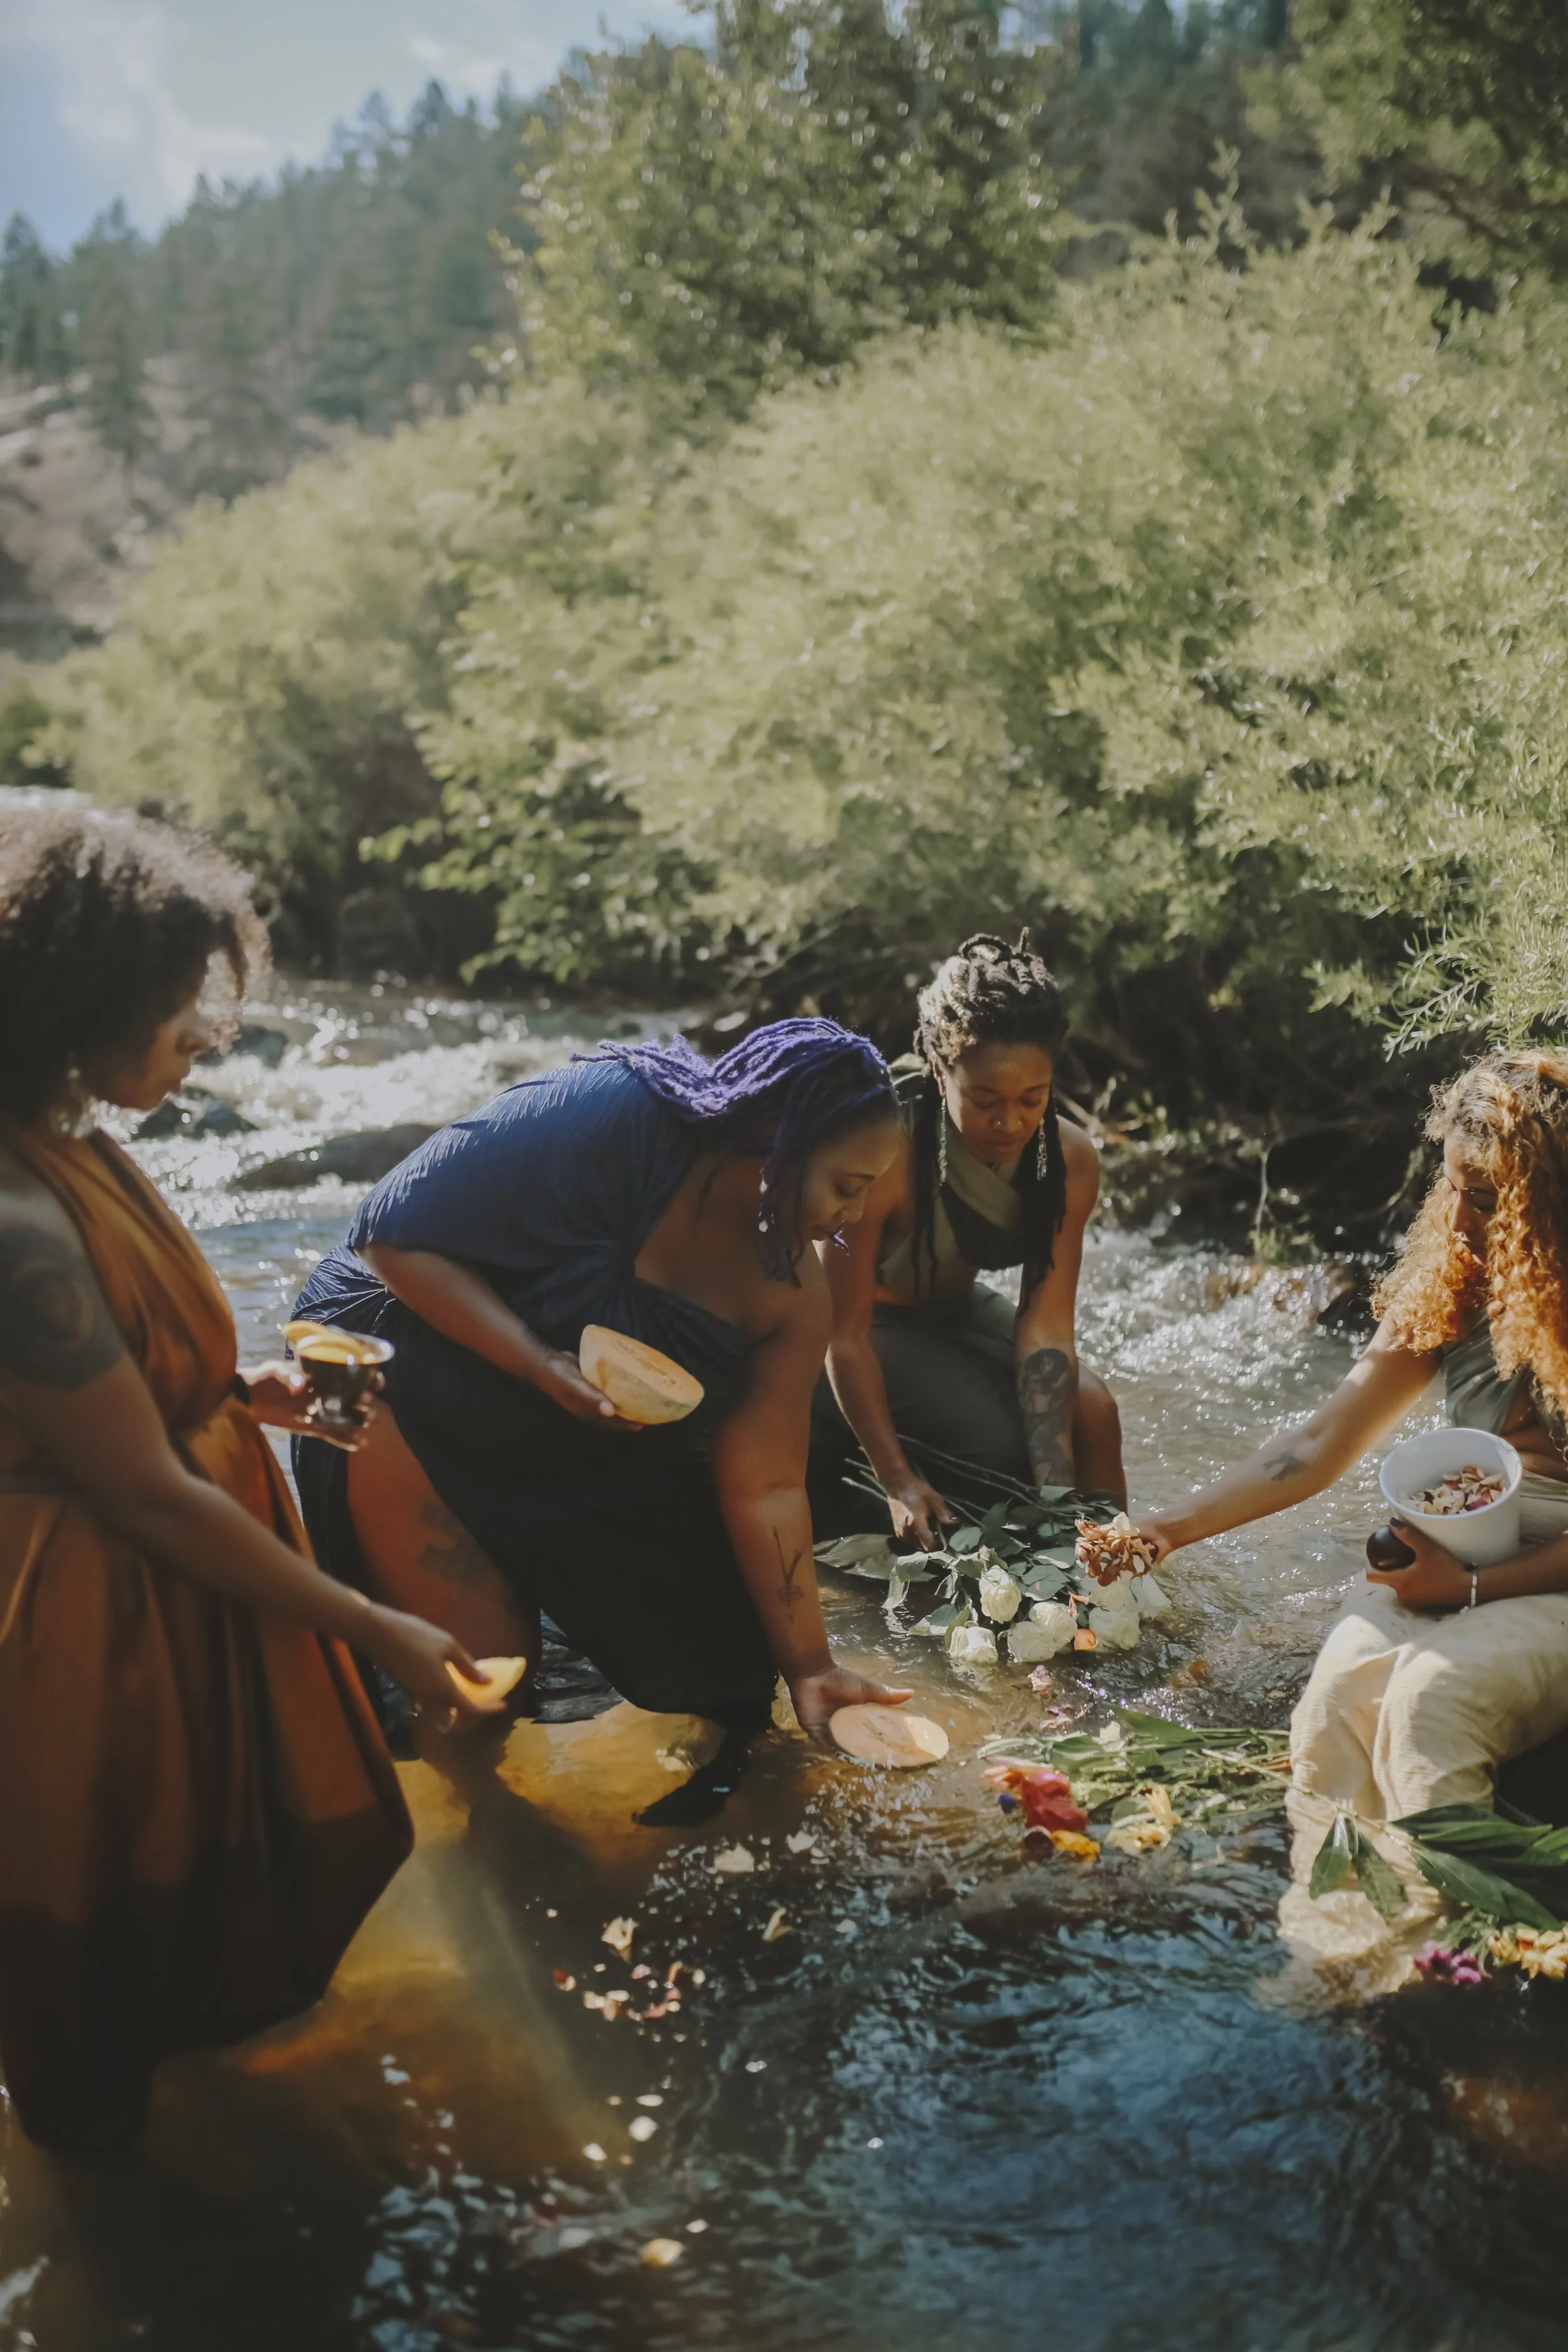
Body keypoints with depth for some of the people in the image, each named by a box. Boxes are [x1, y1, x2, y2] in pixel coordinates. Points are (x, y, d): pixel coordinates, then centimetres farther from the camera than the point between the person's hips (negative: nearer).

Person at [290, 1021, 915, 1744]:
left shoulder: (793, 1290, -11)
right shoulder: (606, 1116, -30)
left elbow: (763, 1486, -8)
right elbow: (394, 1237, -28)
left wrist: (809, 1669, -11)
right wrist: (541, 1366, -37)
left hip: (572, 1451, 6)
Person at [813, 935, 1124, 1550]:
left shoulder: (1069, 1160, -19)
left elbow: (1045, 1324, -21)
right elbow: (844, 1333, -27)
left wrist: (1056, 1495, -31)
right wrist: (897, 1480, -30)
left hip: (955, 1310, 5)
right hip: (867, 1321, -5)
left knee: (1090, 1408, -16)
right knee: (1001, 1439, -26)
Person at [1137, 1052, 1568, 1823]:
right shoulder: (1449, 1287, 6)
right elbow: (1316, 1447, 5)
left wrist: (1473, 1586, -18)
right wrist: (1174, 1526, -3)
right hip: (1458, 1552, 4)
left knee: (1435, 1690, -32)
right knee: (1345, 1678, -26)